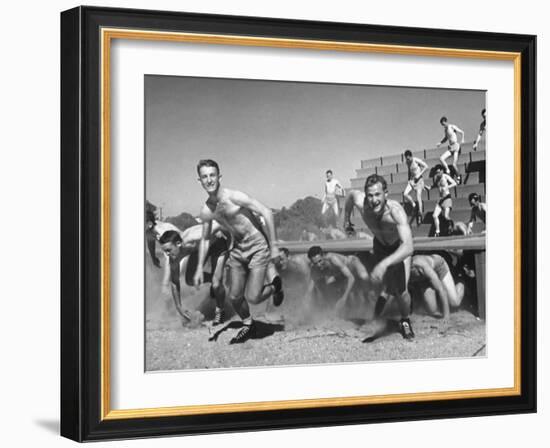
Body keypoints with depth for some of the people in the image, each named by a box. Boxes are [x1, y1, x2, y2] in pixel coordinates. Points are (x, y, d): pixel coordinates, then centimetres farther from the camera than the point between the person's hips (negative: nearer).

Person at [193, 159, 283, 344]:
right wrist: (200, 268, 7)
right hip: (237, 249, 6)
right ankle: (247, 325, 34)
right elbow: (205, 239, 13)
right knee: (234, 297, 6)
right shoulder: (206, 211, -3)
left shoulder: (234, 197, -22)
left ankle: (275, 286, 20)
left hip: (257, 247, -6)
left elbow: (267, 213, -19)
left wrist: (273, 245, -17)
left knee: (253, 298, -12)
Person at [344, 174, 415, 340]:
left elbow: (408, 247, -56)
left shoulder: (395, 211, -45)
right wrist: (347, 217, 10)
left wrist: (384, 264, -67)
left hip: (400, 247, -4)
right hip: (380, 245, 4)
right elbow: (351, 193, -4)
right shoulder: (361, 202, -32)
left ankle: (405, 321, 16)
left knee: (401, 291, -13)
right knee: (377, 288, -1)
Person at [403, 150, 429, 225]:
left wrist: (419, 174, -18)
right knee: (405, 194, -13)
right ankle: (414, 206, 6)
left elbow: (426, 166, -14)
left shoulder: (416, 160, -14)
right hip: (412, 180, 6)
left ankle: (420, 215, -4)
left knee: (418, 198, -10)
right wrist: (409, 180, 10)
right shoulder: (407, 162, 5)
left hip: (418, 180, -6)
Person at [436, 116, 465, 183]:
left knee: (454, 164, -11)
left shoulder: (452, 127, -7)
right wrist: (440, 143, 15)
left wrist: (462, 139, -22)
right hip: (450, 148, 7)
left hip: (455, 147, -7)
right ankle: (447, 171, -4)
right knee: (441, 158, -16)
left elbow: (462, 132, -6)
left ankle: (457, 177, 9)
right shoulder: (445, 129, 15)